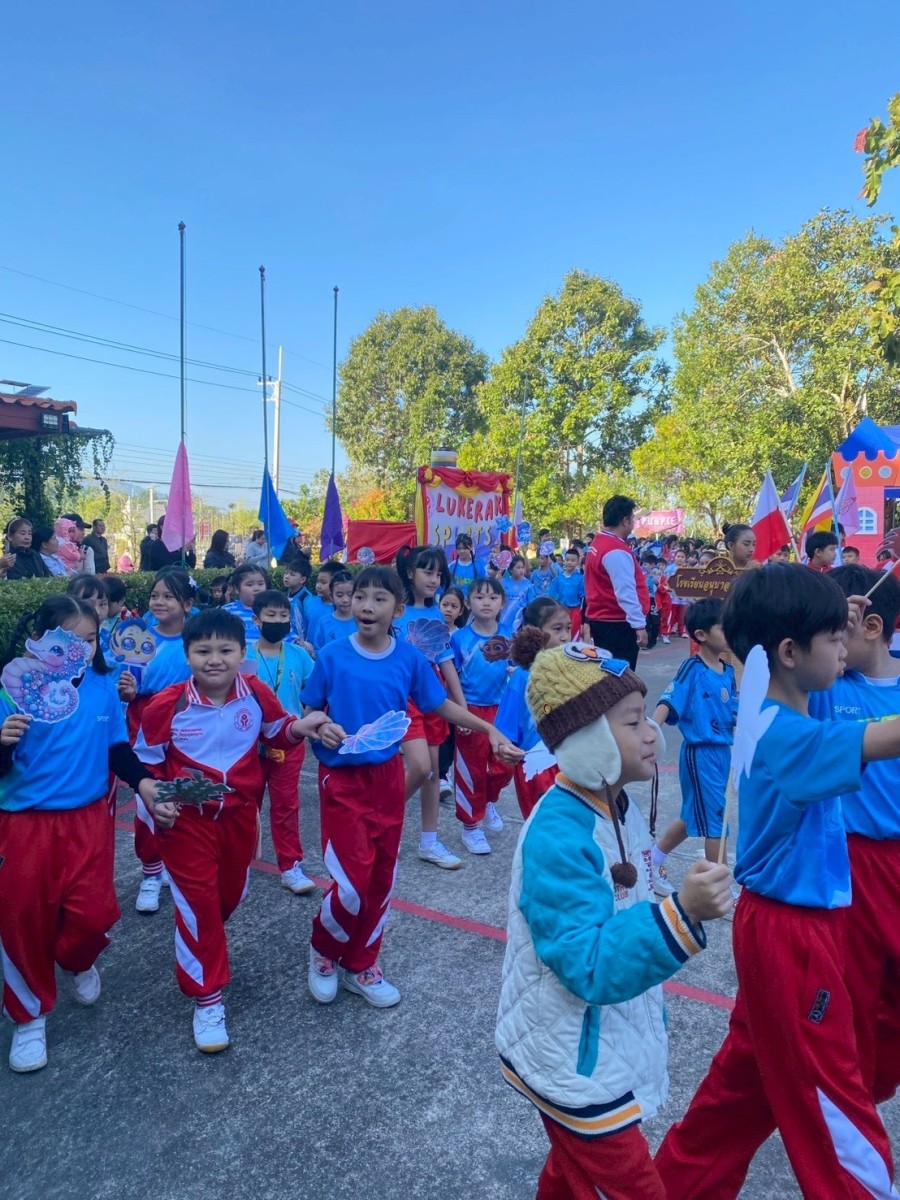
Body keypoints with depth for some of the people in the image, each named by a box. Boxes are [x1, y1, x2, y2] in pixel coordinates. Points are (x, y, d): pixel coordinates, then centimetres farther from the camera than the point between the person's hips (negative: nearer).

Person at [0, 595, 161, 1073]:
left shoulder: (104, 689, -6)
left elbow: (118, 750, 3)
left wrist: (144, 782, -13)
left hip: (88, 820, 2)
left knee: (94, 913, 0)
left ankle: (76, 962, 38)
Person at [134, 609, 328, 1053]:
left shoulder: (257, 695, -12)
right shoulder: (166, 705, -18)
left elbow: (277, 733, 6)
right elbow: (146, 762, -5)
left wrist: (299, 727, -16)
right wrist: (155, 801, -20)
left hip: (241, 812, 4)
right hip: (187, 817, -3)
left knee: (230, 893, 21)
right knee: (197, 902, -1)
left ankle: (200, 945, 55)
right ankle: (207, 998, 16)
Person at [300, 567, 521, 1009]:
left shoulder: (409, 658, -5)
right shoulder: (332, 656, -11)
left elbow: (441, 705, 5)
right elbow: (309, 712, -1)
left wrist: (489, 729, -2)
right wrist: (321, 729, -22)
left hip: (387, 776, 3)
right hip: (342, 779, -3)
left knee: (381, 878, 13)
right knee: (352, 882, -8)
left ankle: (361, 965, 34)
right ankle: (323, 950, 24)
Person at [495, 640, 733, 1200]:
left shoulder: (620, 808, -3)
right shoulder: (558, 838, -30)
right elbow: (592, 967, -32)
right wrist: (680, 914, -41)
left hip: (611, 1042, 8)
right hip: (572, 1058, -8)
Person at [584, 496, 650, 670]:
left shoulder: (598, 544, 12)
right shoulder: (616, 551, -19)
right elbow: (626, 592, -24)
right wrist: (639, 624, -23)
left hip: (602, 620, 10)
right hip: (618, 624, -10)